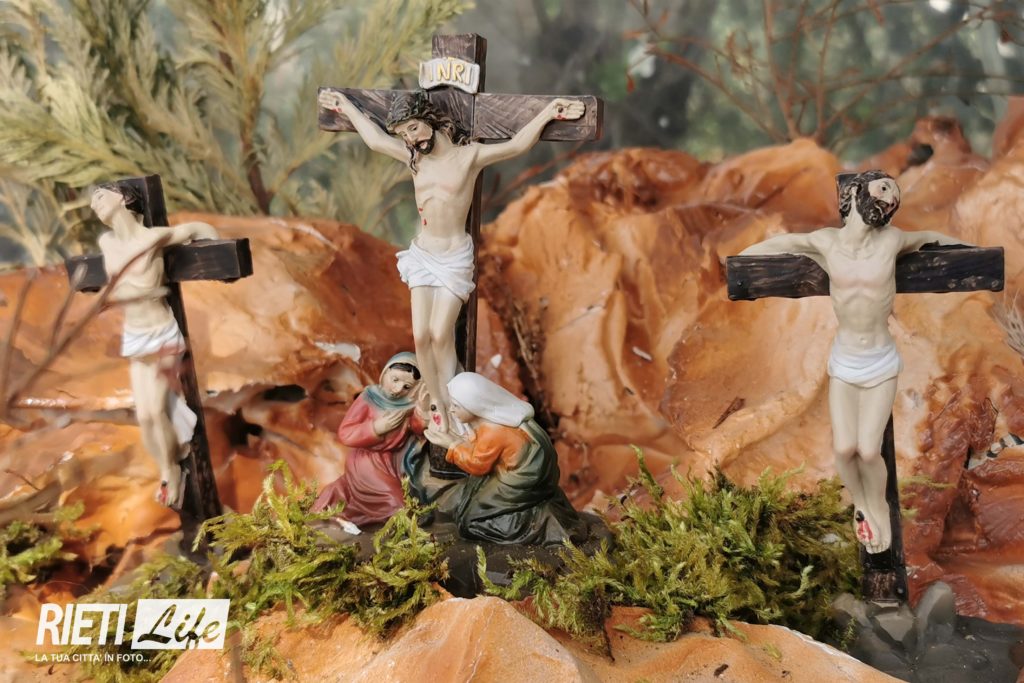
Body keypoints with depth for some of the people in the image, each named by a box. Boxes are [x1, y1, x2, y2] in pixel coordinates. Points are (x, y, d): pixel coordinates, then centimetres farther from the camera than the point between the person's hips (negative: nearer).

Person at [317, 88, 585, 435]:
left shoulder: (469, 155, -11)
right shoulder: (414, 156, 3)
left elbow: (517, 145, -20)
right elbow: (375, 139, 15)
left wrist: (548, 112, -30)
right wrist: (345, 104, 23)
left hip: (454, 257, -5)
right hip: (421, 254, 5)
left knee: (440, 336, -8)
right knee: (420, 337, -1)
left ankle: (449, 409, 5)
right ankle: (438, 407, 13)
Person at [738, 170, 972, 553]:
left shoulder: (892, 241, -12)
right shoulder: (827, 241, -11)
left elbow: (926, 237, 10)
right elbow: (783, 242, 6)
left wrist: (964, 244, 24)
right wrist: (739, 257, 11)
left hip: (881, 364, 0)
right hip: (842, 362, 1)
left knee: (868, 450, -6)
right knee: (844, 448, -5)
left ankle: (879, 506, 25)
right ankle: (860, 504, 26)